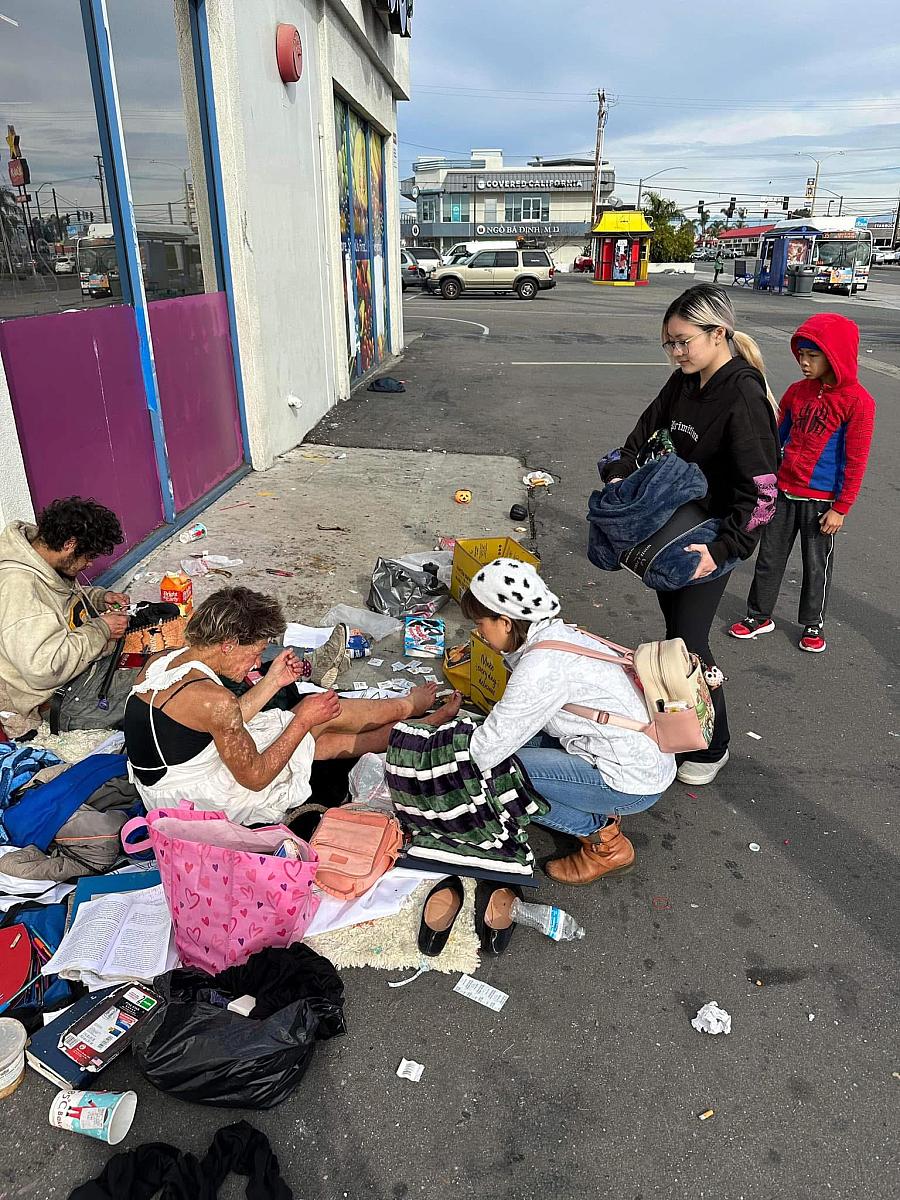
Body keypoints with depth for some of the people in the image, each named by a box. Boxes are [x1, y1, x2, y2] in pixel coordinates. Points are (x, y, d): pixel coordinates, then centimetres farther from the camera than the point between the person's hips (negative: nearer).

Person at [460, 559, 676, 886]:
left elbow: (485, 752, -20)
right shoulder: (556, 633, 2)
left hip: (634, 781, -9)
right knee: (514, 734, 7)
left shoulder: (542, 665, -26)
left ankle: (604, 842, 3)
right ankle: (602, 810, 14)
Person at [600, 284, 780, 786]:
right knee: (675, 630, 19)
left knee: (690, 641, -3)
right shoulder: (683, 382, 1)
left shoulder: (743, 396, -22)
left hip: (709, 538, -7)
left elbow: (762, 490, -25)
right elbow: (645, 433, 14)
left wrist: (723, 550, -30)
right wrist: (618, 475, -4)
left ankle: (714, 746, 18)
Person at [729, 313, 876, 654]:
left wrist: (840, 509, -11)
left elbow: (855, 462, -11)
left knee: (817, 564, 11)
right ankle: (759, 615, 27)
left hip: (821, 500, -4)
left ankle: (813, 623, 29)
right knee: (769, 557, 12)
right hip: (783, 491, 4)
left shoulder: (858, 401, -13)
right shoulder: (797, 391, 2)